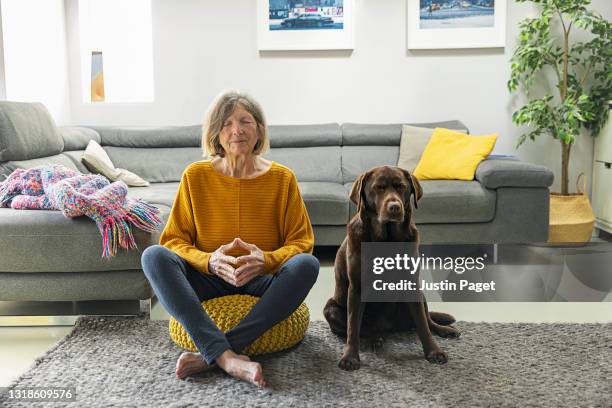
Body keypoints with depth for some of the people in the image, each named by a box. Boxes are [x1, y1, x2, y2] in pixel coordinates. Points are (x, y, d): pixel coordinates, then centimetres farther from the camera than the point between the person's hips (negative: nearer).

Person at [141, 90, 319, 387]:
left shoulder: (282, 178, -2)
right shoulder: (196, 176, -1)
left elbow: (301, 242, -1)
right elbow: (174, 240, -1)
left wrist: (266, 260, -22)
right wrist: (209, 261, -22)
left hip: (262, 281, 0)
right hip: (209, 280, 1)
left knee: (306, 264, -30)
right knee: (154, 256, -25)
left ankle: (209, 354, -32)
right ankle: (225, 356, -40)